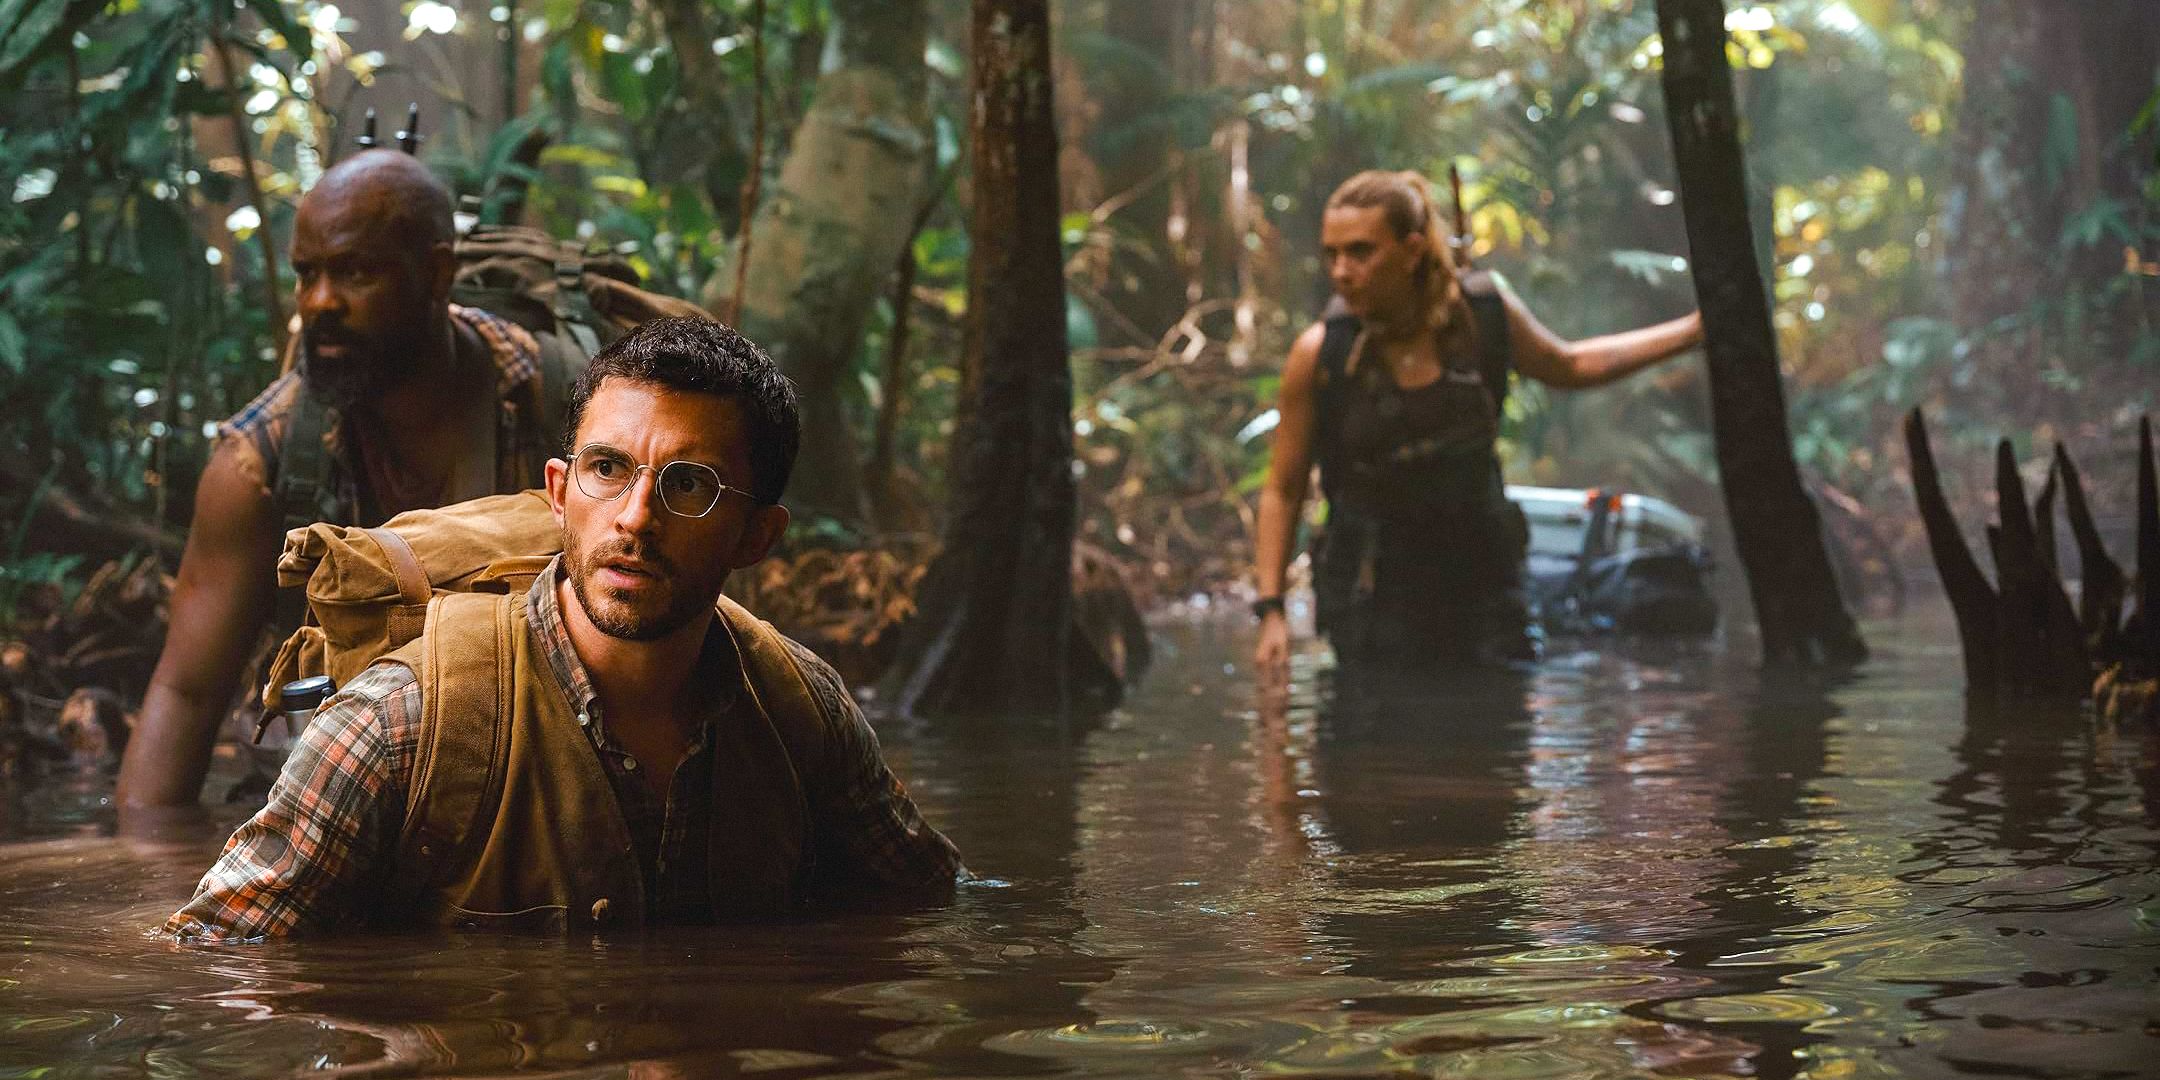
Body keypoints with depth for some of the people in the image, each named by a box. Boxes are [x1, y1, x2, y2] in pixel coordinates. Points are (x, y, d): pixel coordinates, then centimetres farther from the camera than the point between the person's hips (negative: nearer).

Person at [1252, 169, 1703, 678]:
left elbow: (1568, 365, 15)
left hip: (1481, 575, 2)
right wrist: (1270, 609, -9)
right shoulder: (1319, 355, -14)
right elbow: (1283, 490, -3)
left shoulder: (1484, 312, -7)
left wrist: (1695, 329, 16)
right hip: (1374, 592, -2)